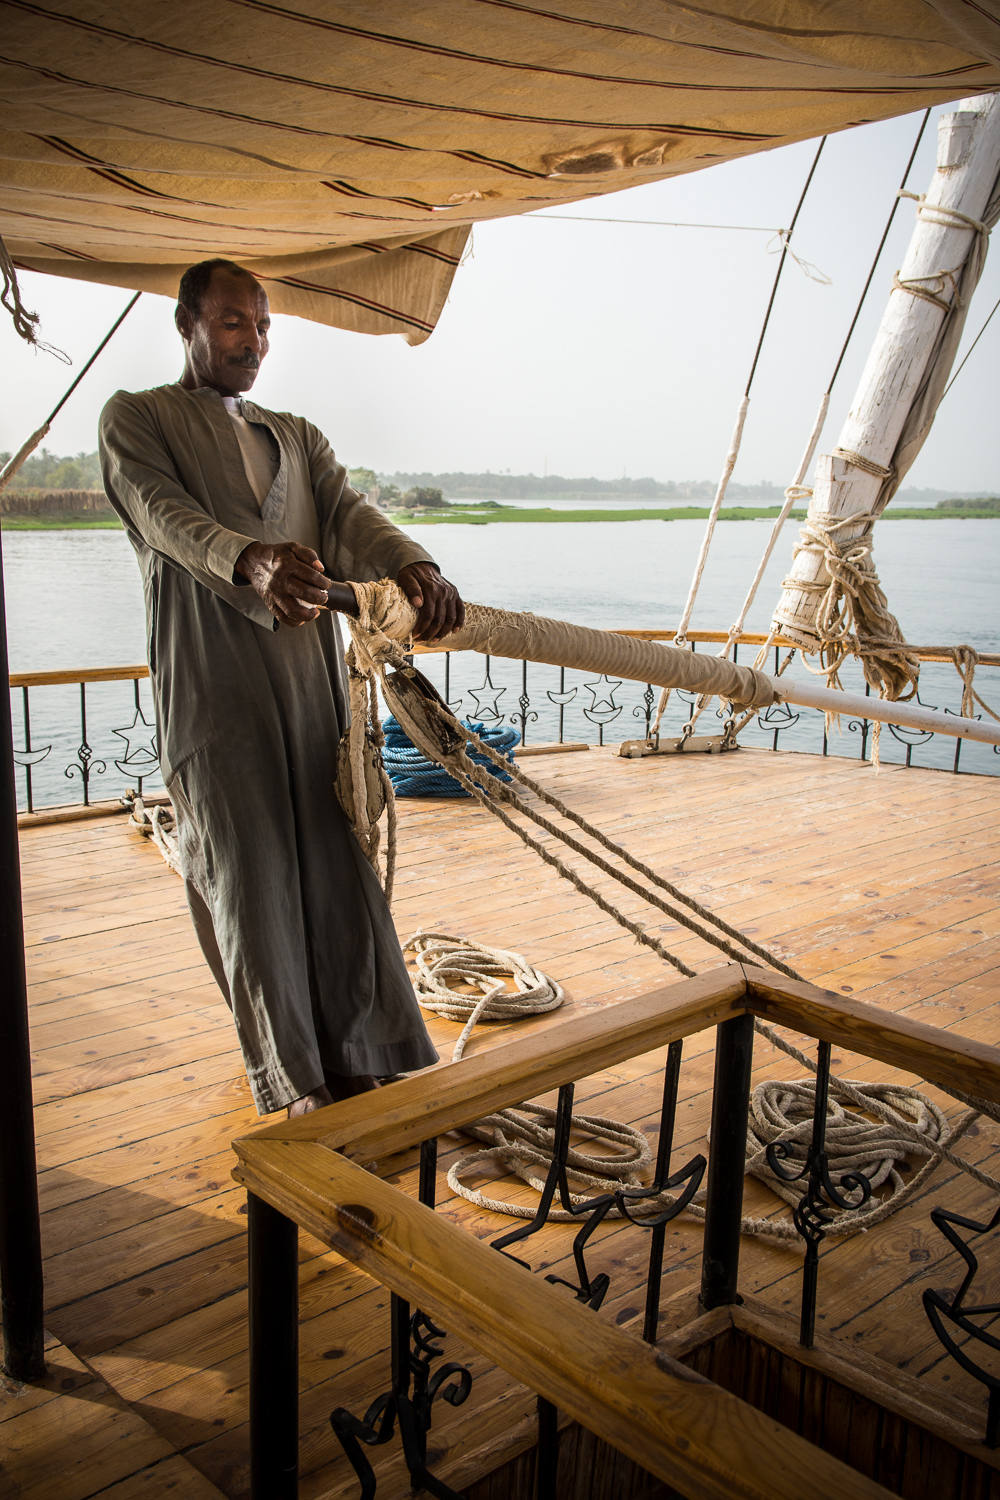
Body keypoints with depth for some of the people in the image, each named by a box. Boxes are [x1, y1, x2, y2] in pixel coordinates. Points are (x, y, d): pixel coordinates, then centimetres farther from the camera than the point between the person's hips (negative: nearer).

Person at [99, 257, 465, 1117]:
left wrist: (411, 566, -23)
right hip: (213, 689, -4)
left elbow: (348, 513, 1)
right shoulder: (137, 419, 7)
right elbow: (166, 515, -14)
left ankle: (362, 1066, 14)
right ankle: (294, 1081, 12)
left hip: (311, 682, 4)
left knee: (338, 866, 4)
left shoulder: (296, 436, 22)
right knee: (248, 878, -1)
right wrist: (252, 560, -37)